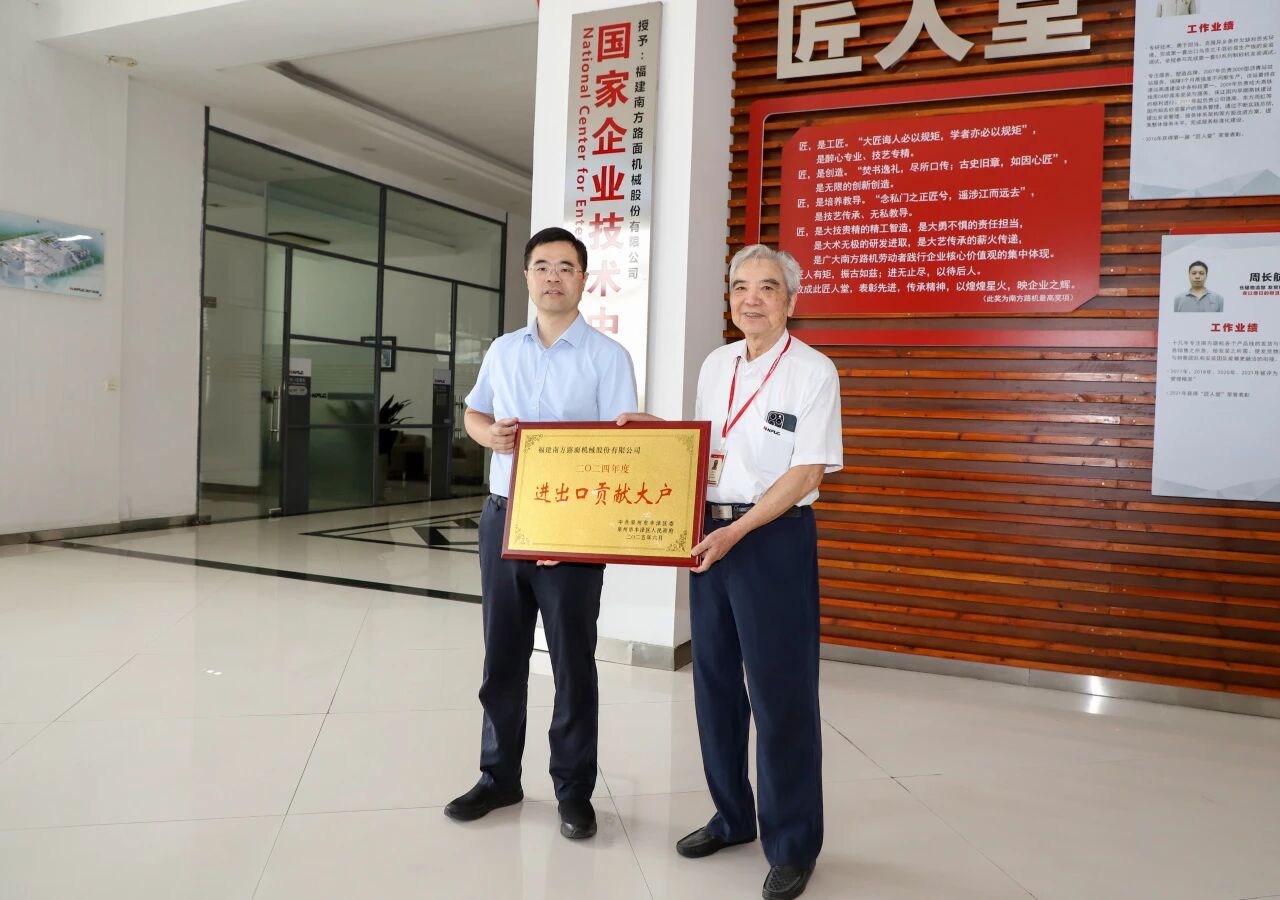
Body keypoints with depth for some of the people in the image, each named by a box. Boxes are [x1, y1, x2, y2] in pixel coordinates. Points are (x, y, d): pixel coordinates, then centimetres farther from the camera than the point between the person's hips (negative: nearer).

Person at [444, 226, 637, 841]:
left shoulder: (608, 357, -4)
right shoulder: (502, 352, 10)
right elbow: (474, 413, 21)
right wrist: (489, 435, -5)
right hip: (503, 516, 4)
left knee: (572, 660, 6)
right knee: (501, 656, 13)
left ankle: (573, 790, 20)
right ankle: (499, 776, 29)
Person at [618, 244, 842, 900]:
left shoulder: (813, 372, -8)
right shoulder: (715, 365, 10)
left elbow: (807, 472, -14)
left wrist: (736, 531, -19)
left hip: (776, 536, -6)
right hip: (709, 534, 6)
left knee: (780, 693, 0)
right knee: (715, 681, 14)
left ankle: (793, 846, 17)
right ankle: (732, 815, 32)